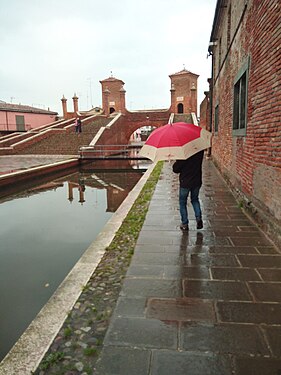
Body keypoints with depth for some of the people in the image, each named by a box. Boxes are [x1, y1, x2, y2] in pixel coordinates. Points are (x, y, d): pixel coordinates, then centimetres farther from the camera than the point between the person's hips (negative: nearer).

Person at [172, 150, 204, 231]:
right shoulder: (200, 151, -8)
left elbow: (175, 169, -13)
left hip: (185, 182, -4)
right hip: (197, 181, 4)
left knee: (182, 202, 13)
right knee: (195, 200, 25)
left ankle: (184, 224, 15)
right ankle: (198, 218, 7)